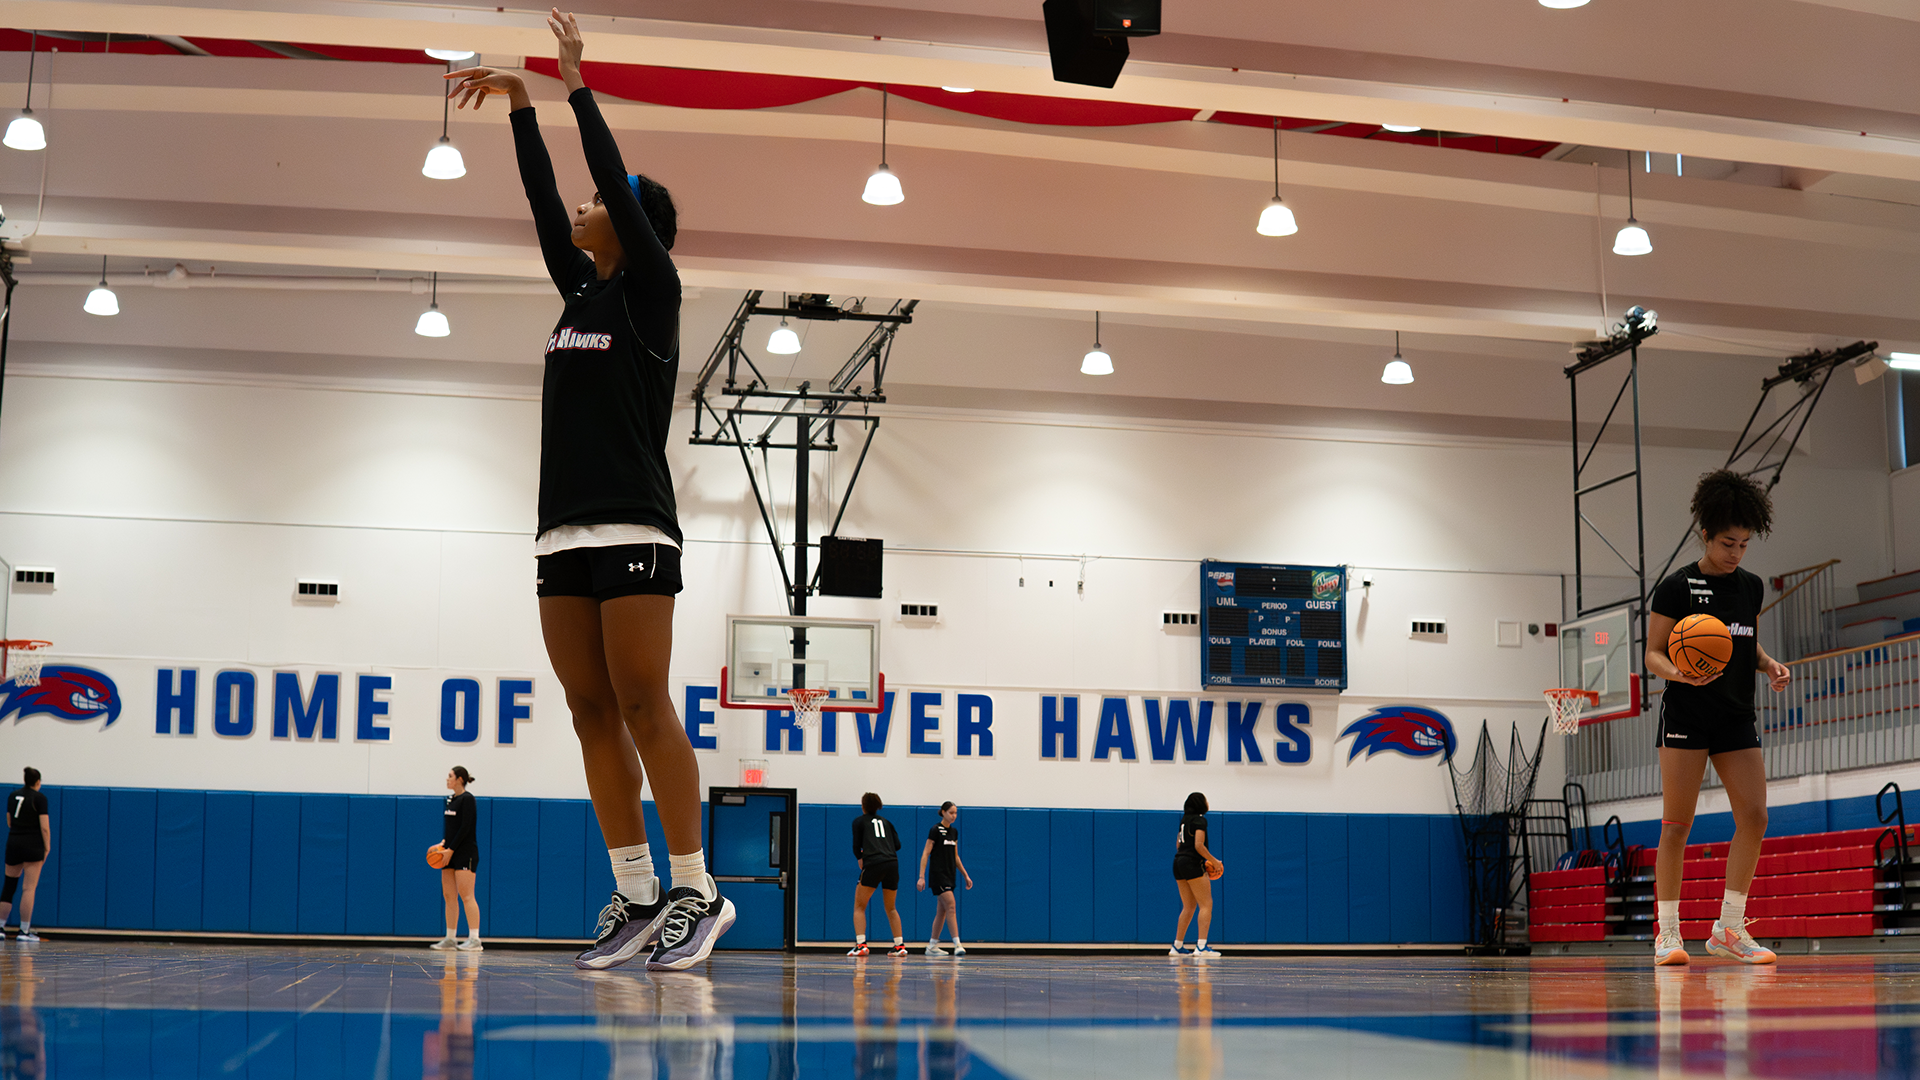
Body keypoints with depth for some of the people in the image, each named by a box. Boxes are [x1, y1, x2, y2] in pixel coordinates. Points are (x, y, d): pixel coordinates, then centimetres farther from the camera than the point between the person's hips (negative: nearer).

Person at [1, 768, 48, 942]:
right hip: (33, 846, -5)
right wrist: (47, 848, -3)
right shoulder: (39, 798, -7)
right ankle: (24, 931, -5)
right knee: (29, 888, -4)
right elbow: (44, 827, -10)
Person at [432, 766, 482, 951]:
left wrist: (450, 849, -16)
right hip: (450, 854, 9)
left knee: (466, 896, -11)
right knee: (449, 896, 7)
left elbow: (465, 828, -16)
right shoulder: (451, 799, 15)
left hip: (465, 853, -9)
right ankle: (451, 938, 12)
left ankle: (474, 940, -12)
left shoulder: (467, 799, -11)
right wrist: (443, 843, 4)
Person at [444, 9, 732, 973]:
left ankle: (695, 893, -5)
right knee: (592, 714, 3)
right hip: (565, 531, 7)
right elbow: (543, 200, 21)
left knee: (641, 708, -10)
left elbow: (617, 183, -7)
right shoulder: (581, 289, 18)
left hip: (631, 529, -7)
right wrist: (520, 103, 20)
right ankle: (636, 898, 5)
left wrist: (577, 81, -2)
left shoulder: (649, 289, 0)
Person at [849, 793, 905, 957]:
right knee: (890, 908, 19)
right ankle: (900, 945, 13)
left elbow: (856, 847, 7)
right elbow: (897, 844, 14)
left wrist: (860, 859, 25)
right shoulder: (885, 822, 24)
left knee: (859, 907, 5)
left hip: (873, 864, -4)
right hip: (892, 864, 4)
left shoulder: (859, 821, 13)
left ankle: (861, 945, -10)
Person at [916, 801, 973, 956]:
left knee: (942, 911, 8)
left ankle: (932, 946, 14)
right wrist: (921, 877, -18)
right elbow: (925, 854, -12)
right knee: (951, 907, -16)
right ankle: (957, 945, -18)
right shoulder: (935, 830, -10)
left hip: (949, 875, 8)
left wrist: (966, 875, 17)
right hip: (938, 874, -8)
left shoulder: (954, 832, 13)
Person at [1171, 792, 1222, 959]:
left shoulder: (1184, 819, 17)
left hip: (1178, 863, 9)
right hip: (1192, 865, -9)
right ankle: (1201, 947, -16)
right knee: (1206, 904, -7)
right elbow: (1199, 845, -18)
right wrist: (1214, 861, -9)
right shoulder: (1200, 820, -8)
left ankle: (1177, 946, 13)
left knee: (1189, 907, 14)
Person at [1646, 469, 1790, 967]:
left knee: (1754, 817, -4)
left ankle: (1729, 927, 4)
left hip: (1737, 718, 5)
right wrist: (1678, 673, -24)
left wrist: (1771, 665, 3)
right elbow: (1652, 654, -3)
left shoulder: (1751, 586, 12)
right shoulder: (1677, 586, -5)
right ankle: (1668, 932, 2)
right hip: (1686, 715, -5)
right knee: (1677, 824, -5)